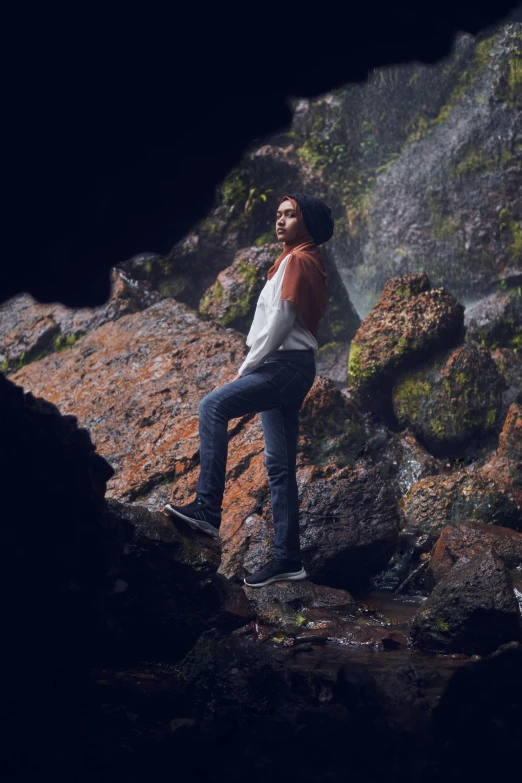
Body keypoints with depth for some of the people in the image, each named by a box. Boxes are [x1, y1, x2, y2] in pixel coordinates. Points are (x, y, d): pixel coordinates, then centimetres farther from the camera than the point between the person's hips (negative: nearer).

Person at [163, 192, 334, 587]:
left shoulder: (296, 261, -6)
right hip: (288, 368, 11)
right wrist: (254, 367, 17)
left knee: (213, 406, -23)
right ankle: (288, 558, 4)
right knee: (280, 465, 5)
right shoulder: (307, 263, 24)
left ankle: (208, 508, -29)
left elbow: (281, 318, -15)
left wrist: (247, 367, -10)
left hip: (286, 366, -10)